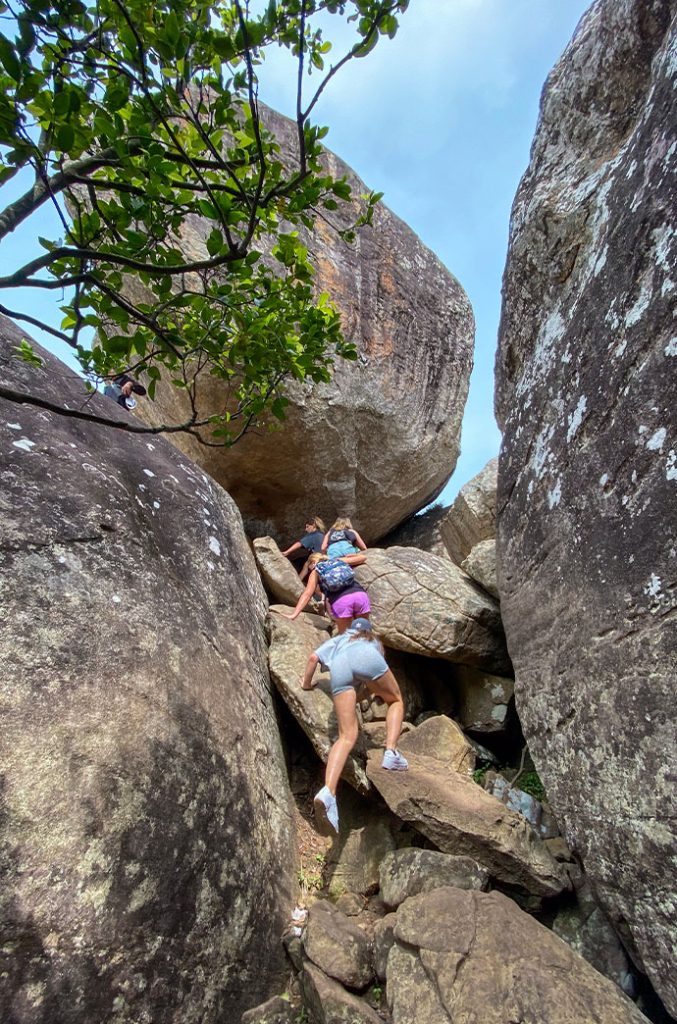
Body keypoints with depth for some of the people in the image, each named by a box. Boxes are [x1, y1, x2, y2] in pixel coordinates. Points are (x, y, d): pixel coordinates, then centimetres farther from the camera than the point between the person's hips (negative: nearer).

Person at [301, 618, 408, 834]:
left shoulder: (337, 639, 42)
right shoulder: (374, 641, 43)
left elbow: (313, 657, 28)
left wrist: (307, 684, 41)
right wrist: (374, 690, 67)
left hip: (338, 667, 1)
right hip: (366, 659, -1)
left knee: (347, 735, -3)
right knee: (396, 700, 25)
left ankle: (328, 791, -25)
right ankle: (391, 752, 2)